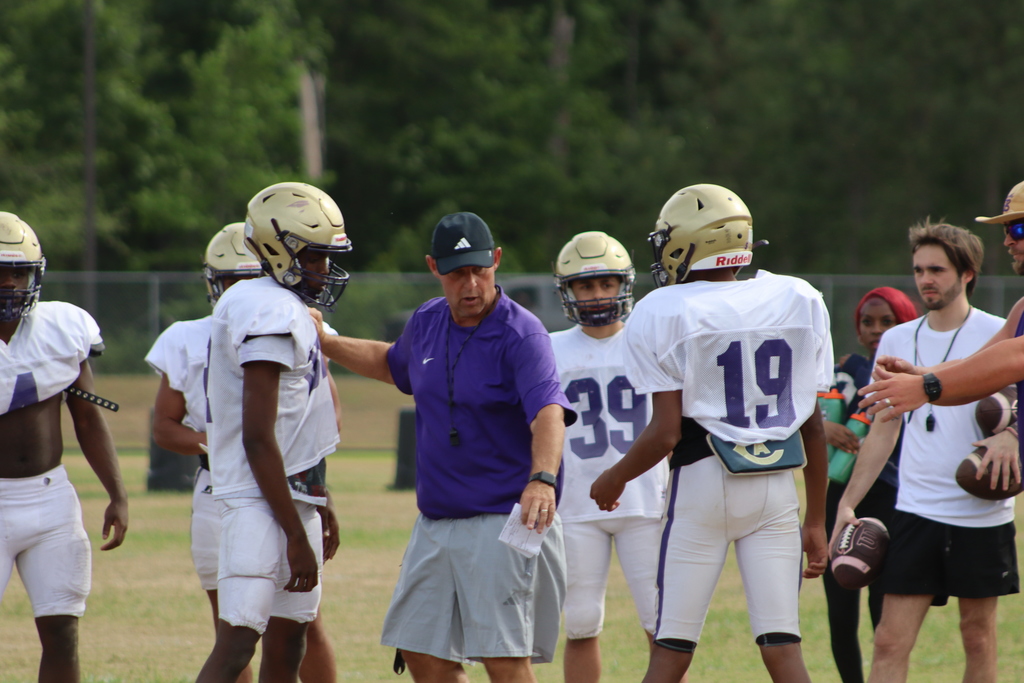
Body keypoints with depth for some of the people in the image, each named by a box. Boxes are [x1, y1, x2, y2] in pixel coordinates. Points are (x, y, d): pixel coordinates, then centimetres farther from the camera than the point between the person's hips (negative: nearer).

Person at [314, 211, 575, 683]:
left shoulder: (520, 335, -15)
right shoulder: (426, 324, 8)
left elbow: (548, 412, -31)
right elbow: (393, 364, 32)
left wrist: (542, 479, -48)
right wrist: (323, 343, 25)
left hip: (504, 520, -8)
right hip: (437, 520, 8)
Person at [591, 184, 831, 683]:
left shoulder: (663, 314, -6)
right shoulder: (798, 303, 5)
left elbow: (665, 433, -9)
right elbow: (813, 424, 7)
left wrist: (614, 479, 9)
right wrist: (816, 519, 15)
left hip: (703, 479, -3)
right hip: (777, 488, 3)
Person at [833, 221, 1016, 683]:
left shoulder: (997, 337, -3)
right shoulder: (897, 341, 10)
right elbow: (883, 432, 15)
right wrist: (847, 503, 9)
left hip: (981, 513, -3)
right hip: (915, 509, 3)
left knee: (977, 635, 7)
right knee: (890, 642, -5)